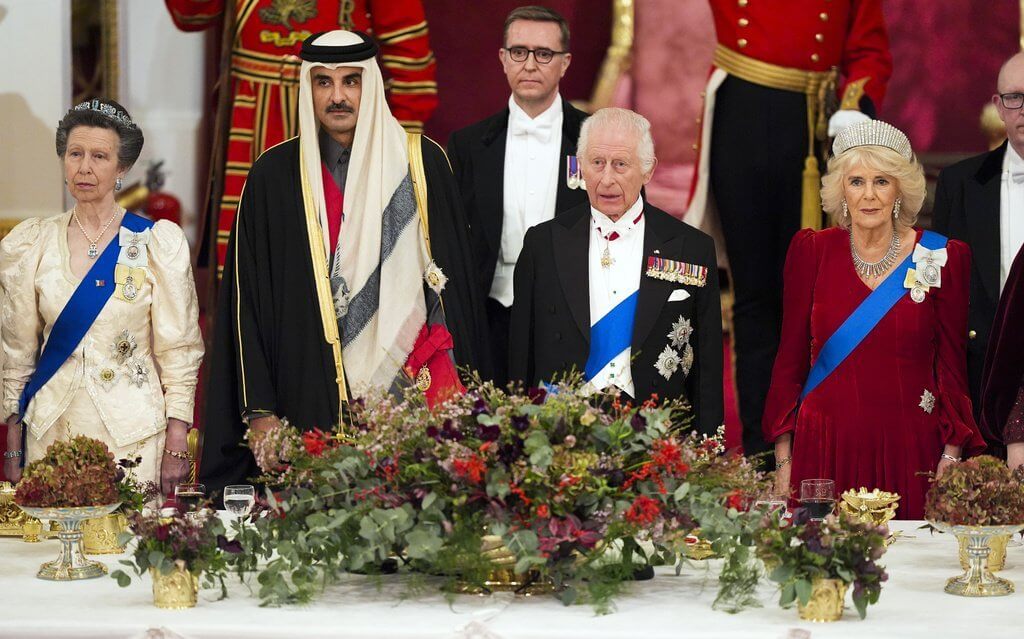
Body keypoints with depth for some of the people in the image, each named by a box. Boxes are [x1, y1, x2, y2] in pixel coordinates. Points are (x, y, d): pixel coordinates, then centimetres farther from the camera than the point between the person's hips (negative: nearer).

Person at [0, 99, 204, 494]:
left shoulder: (158, 242, -1)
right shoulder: (33, 244, 6)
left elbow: (178, 350, -2)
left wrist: (176, 446, -7)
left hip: (132, 431, -2)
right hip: (51, 430, 2)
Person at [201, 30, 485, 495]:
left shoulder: (421, 164, 5)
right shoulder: (275, 174, 4)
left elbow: (454, 274, 8)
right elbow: (248, 299, 4)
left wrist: (458, 396, 4)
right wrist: (260, 409, -3)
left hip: (413, 385, 1)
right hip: (313, 399, 0)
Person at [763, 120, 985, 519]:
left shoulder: (943, 257, 2)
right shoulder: (811, 251, 4)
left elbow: (952, 365, 4)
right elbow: (791, 358, 6)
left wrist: (952, 455, -5)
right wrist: (783, 458, 2)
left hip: (909, 450, 0)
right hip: (826, 448, 1)